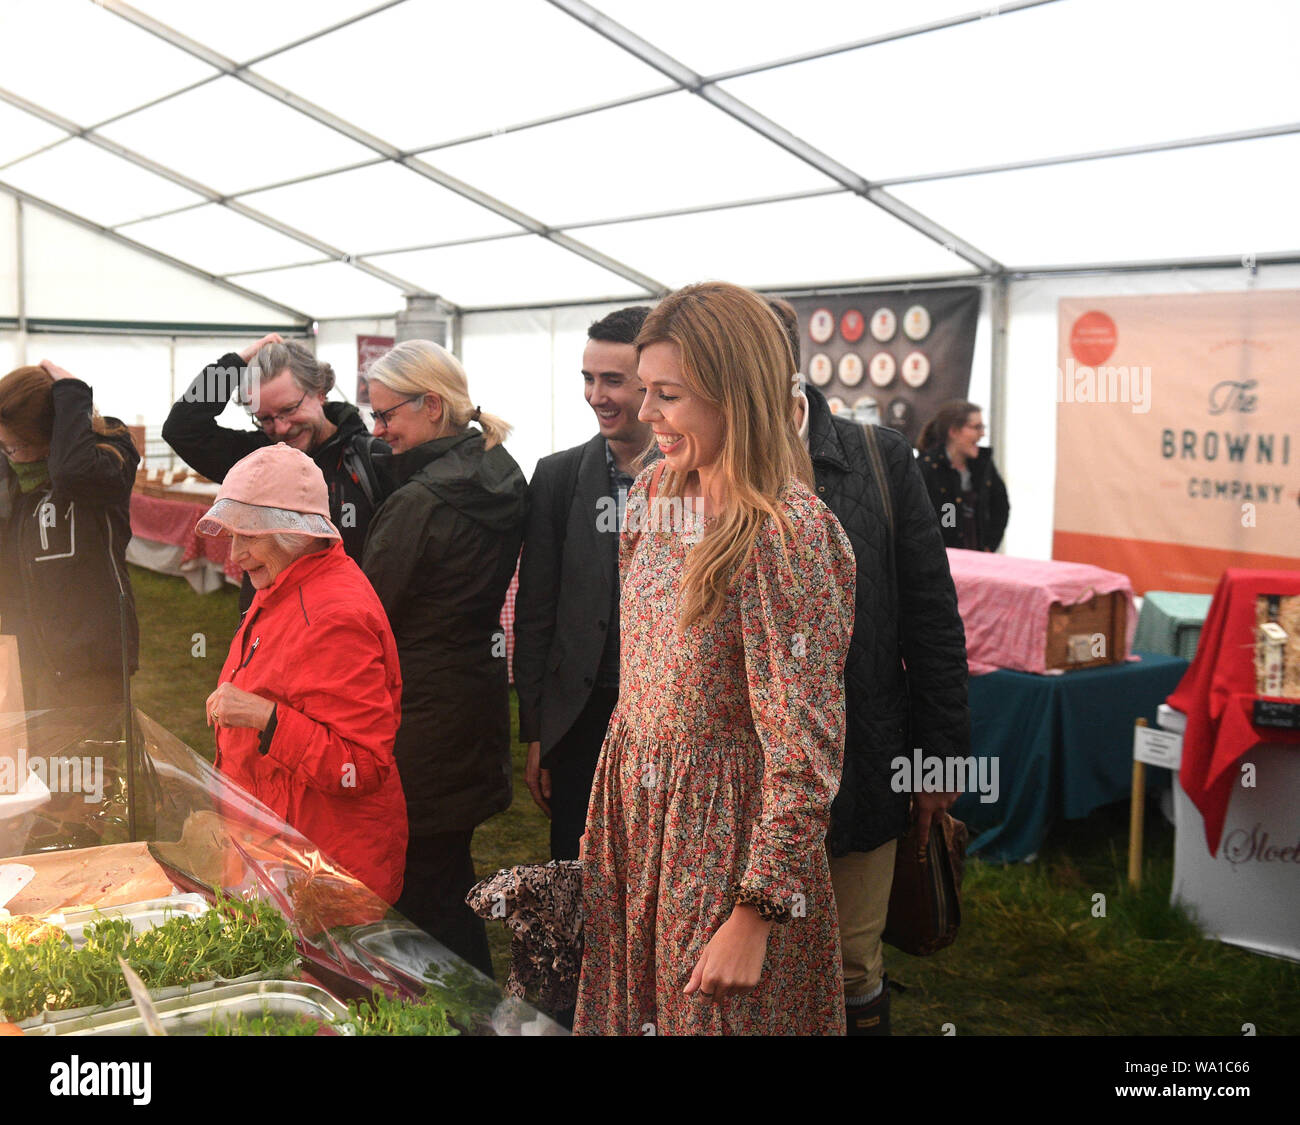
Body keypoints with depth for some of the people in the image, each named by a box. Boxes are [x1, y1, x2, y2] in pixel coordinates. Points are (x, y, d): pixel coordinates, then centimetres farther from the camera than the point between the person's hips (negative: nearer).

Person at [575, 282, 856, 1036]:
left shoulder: (789, 537, -23)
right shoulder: (655, 493, 1)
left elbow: (805, 754, -22)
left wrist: (755, 918, -20)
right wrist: (612, 801, 17)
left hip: (729, 829, -7)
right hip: (633, 807, 7)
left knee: (710, 1011, 11)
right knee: (630, 1004, 20)